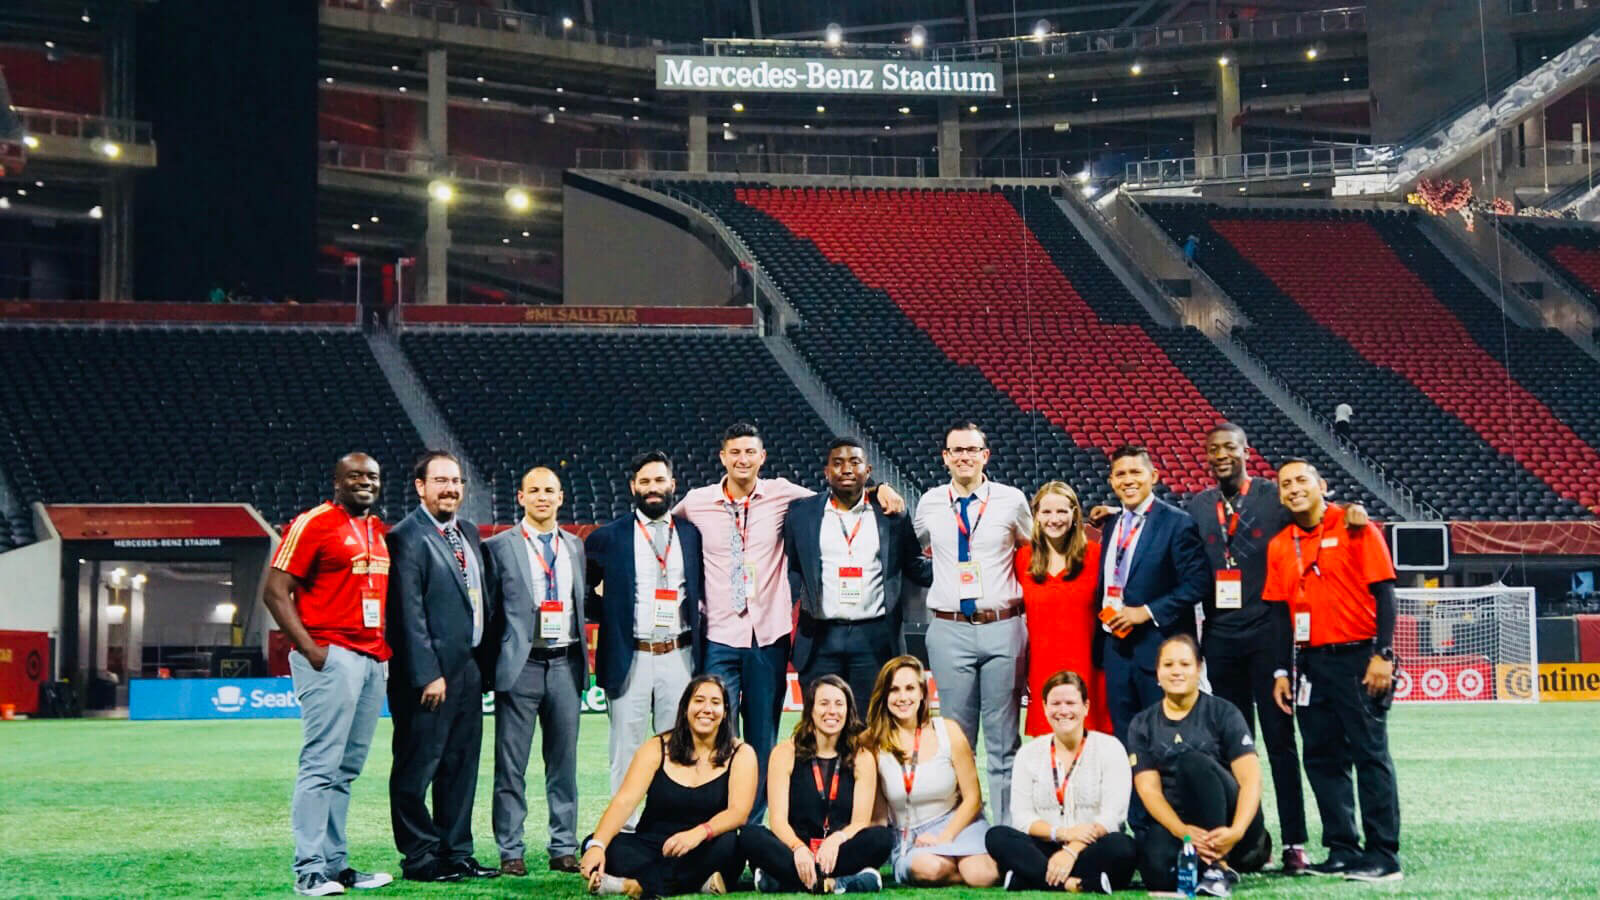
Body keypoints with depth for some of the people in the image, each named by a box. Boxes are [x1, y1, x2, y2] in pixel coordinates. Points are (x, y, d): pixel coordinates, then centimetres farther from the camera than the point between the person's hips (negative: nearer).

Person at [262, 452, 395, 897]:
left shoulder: (380, 531, 18)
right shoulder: (313, 524, -5)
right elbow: (275, 592, -9)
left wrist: (387, 646, 12)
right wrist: (310, 650, -16)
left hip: (373, 660, 8)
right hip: (332, 657, -8)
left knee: (347, 769, 9)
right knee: (322, 764, -9)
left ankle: (335, 864, 12)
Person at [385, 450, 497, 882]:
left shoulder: (469, 533, 14)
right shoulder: (407, 537, -10)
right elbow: (409, 613, -15)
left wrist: (485, 663, 11)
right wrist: (428, 675, -17)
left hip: (468, 668, 8)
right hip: (430, 672, -8)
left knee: (461, 766, 13)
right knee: (418, 769, 1)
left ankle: (456, 853, 21)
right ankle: (419, 859, 8)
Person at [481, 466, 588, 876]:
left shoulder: (574, 546, 15)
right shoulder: (499, 546, 1)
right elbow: (488, 610, 1)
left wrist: (583, 659, 10)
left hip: (565, 665, 4)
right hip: (520, 665, -4)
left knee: (564, 761, 7)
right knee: (511, 765, 0)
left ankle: (564, 848, 14)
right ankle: (511, 851, 6)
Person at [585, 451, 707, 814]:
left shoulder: (692, 534, 10)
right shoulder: (607, 537, 4)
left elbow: (705, 589, 19)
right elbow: (582, 594, 9)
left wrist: (700, 609, 1)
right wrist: (605, 602, -8)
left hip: (680, 657, 2)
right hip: (630, 658, -2)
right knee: (627, 751, 1)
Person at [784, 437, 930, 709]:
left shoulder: (891, 514, 6)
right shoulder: (802, 513, 6)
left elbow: (915, 566, 12)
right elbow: (791, 571, 8)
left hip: (876, 638, 0)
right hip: (820, 638, 0)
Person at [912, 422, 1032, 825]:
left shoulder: (1011, 500, 2)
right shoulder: (930, 503, 6)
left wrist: (1018, 592, 12)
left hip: (1003, 626, -1)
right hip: (950, 629, 1)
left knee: (1004, 738, 4)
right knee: (956, 735, 5)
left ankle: (1006, 826, 10)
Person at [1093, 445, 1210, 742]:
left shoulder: (1178, 523, -7)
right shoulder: (1112, 525, 14)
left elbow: (1197, 583, -13)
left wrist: (1147, 612, -17)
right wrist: (1101, 644, 13)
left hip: (1159, 648, -6)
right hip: (1116, 647, 7)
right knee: (1124, 737, 10)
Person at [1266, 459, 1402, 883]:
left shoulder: (1355, 529, -4)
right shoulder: (1279, 546, 10)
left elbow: (1383, 593, -7)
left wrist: (1383, 656, -14)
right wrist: (1282, 671, 10)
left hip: (1358, 658, -6)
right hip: (1311, 663, 6)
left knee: (1370, 754, -4)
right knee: (1322, 759, 7)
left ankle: (1384, 857, -1)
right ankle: (1343, 851, 15)